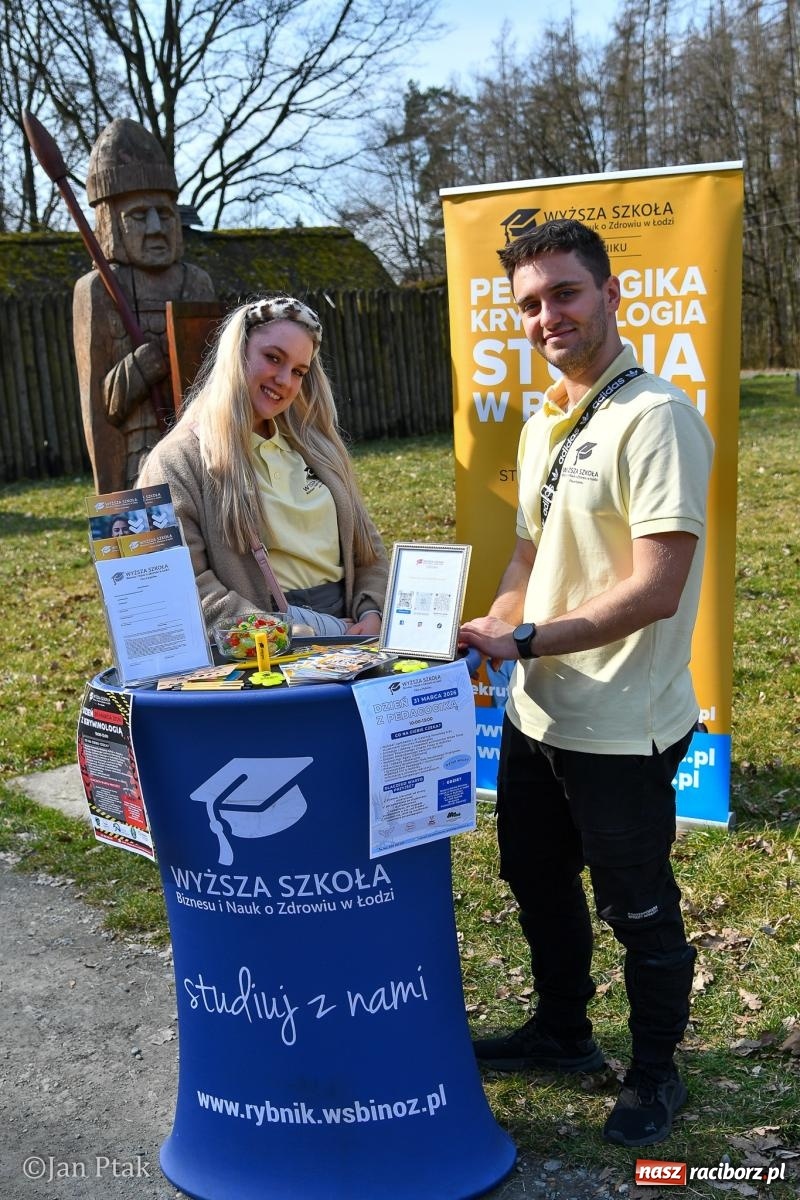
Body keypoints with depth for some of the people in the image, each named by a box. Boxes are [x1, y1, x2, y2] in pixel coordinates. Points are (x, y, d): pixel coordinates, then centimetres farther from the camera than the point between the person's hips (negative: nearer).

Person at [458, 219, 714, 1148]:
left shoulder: (655, 418, -18)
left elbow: (656, 588, -25)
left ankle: (654, 1072, 33)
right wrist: (488, 634, 1)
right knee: (538, 881, 23)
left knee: (637, 909, 9)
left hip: (620, 728, -8)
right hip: (535, 713, 9)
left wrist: (526, 640, -23)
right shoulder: (541, 425, 9)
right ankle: (562, 1033, 46)